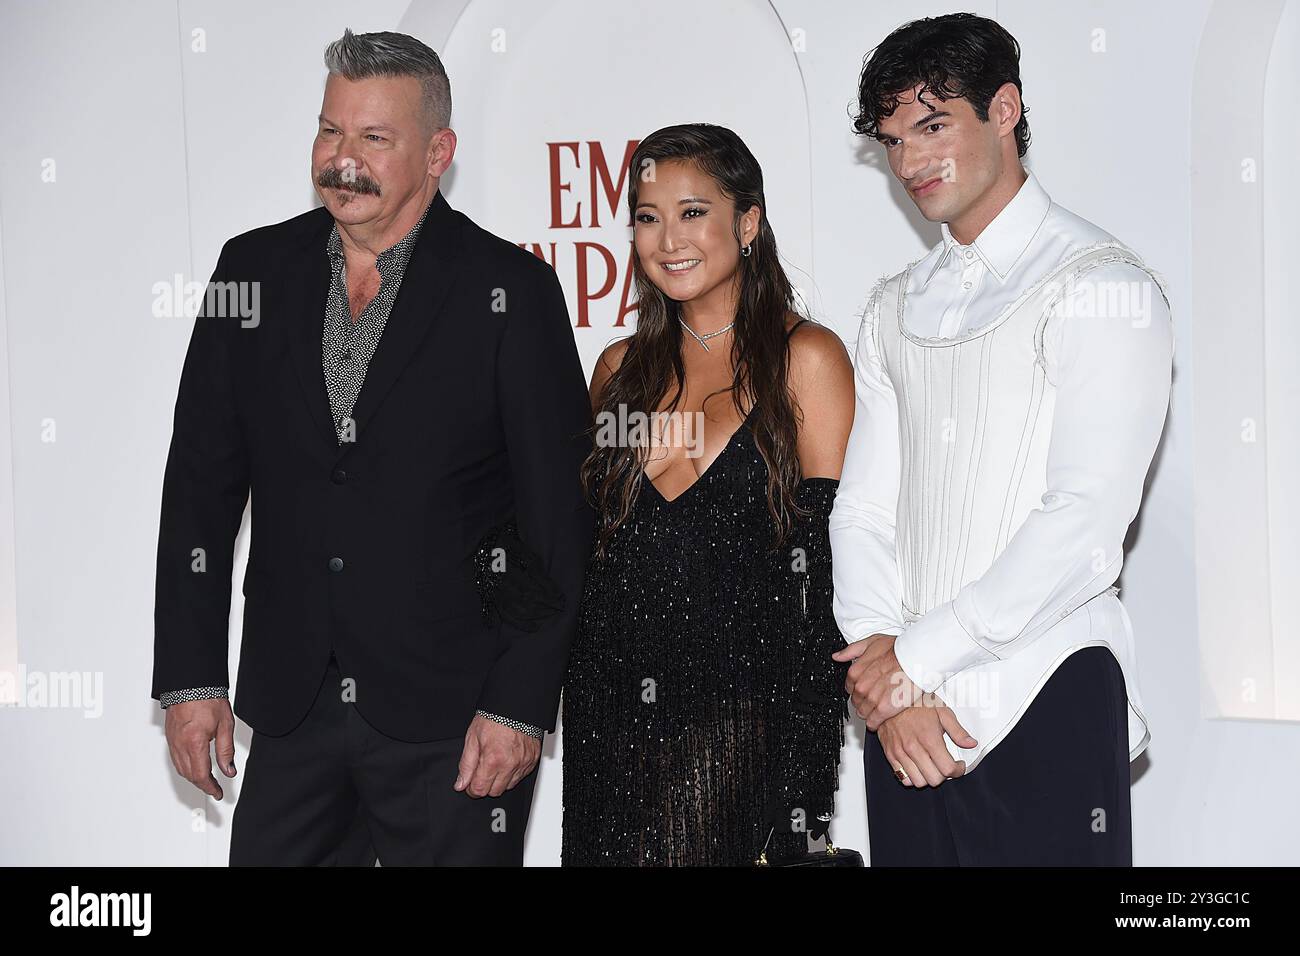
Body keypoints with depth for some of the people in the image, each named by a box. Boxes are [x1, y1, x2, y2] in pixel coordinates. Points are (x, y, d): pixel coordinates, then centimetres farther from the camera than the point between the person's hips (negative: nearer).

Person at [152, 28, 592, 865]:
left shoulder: (510, 292, -6)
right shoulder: (257, 269, 5)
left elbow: (561, 519, -7)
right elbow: (202, 483, 7)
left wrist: (522, 705, -11)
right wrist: (191, 676, 3)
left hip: (453, 719, -3)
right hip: (292, 715, 4)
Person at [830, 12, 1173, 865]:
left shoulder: (1103, 288, -5)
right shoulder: (896, 309, 15)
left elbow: (1085, 525, -14)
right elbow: (863, 507, 8)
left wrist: (913, 655, -11)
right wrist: (888, 678, -7)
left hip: (1046, 706, -5)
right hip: (907, 718, 5)